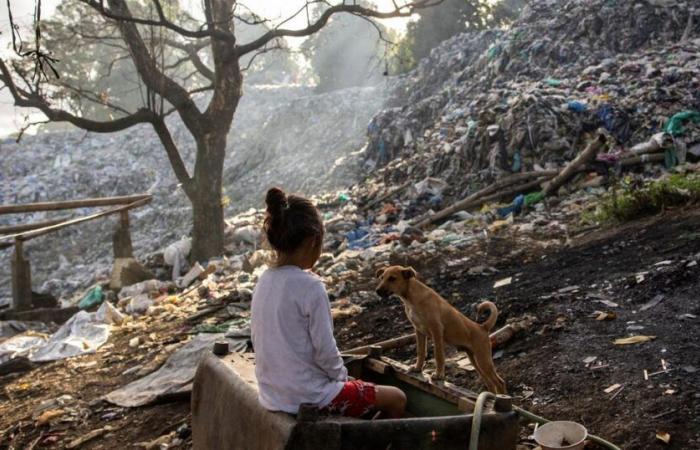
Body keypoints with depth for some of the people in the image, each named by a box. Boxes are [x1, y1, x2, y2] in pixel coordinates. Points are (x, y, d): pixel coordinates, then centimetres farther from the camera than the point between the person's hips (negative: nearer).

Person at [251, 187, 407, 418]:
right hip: (309, 398, -8)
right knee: (396, 399, 10)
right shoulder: (311, 286, -22)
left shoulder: (264, 281, 0)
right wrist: (342, 376, 1)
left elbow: (259, 341, 9)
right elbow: (325, 350, -20)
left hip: (273, 395, 8)